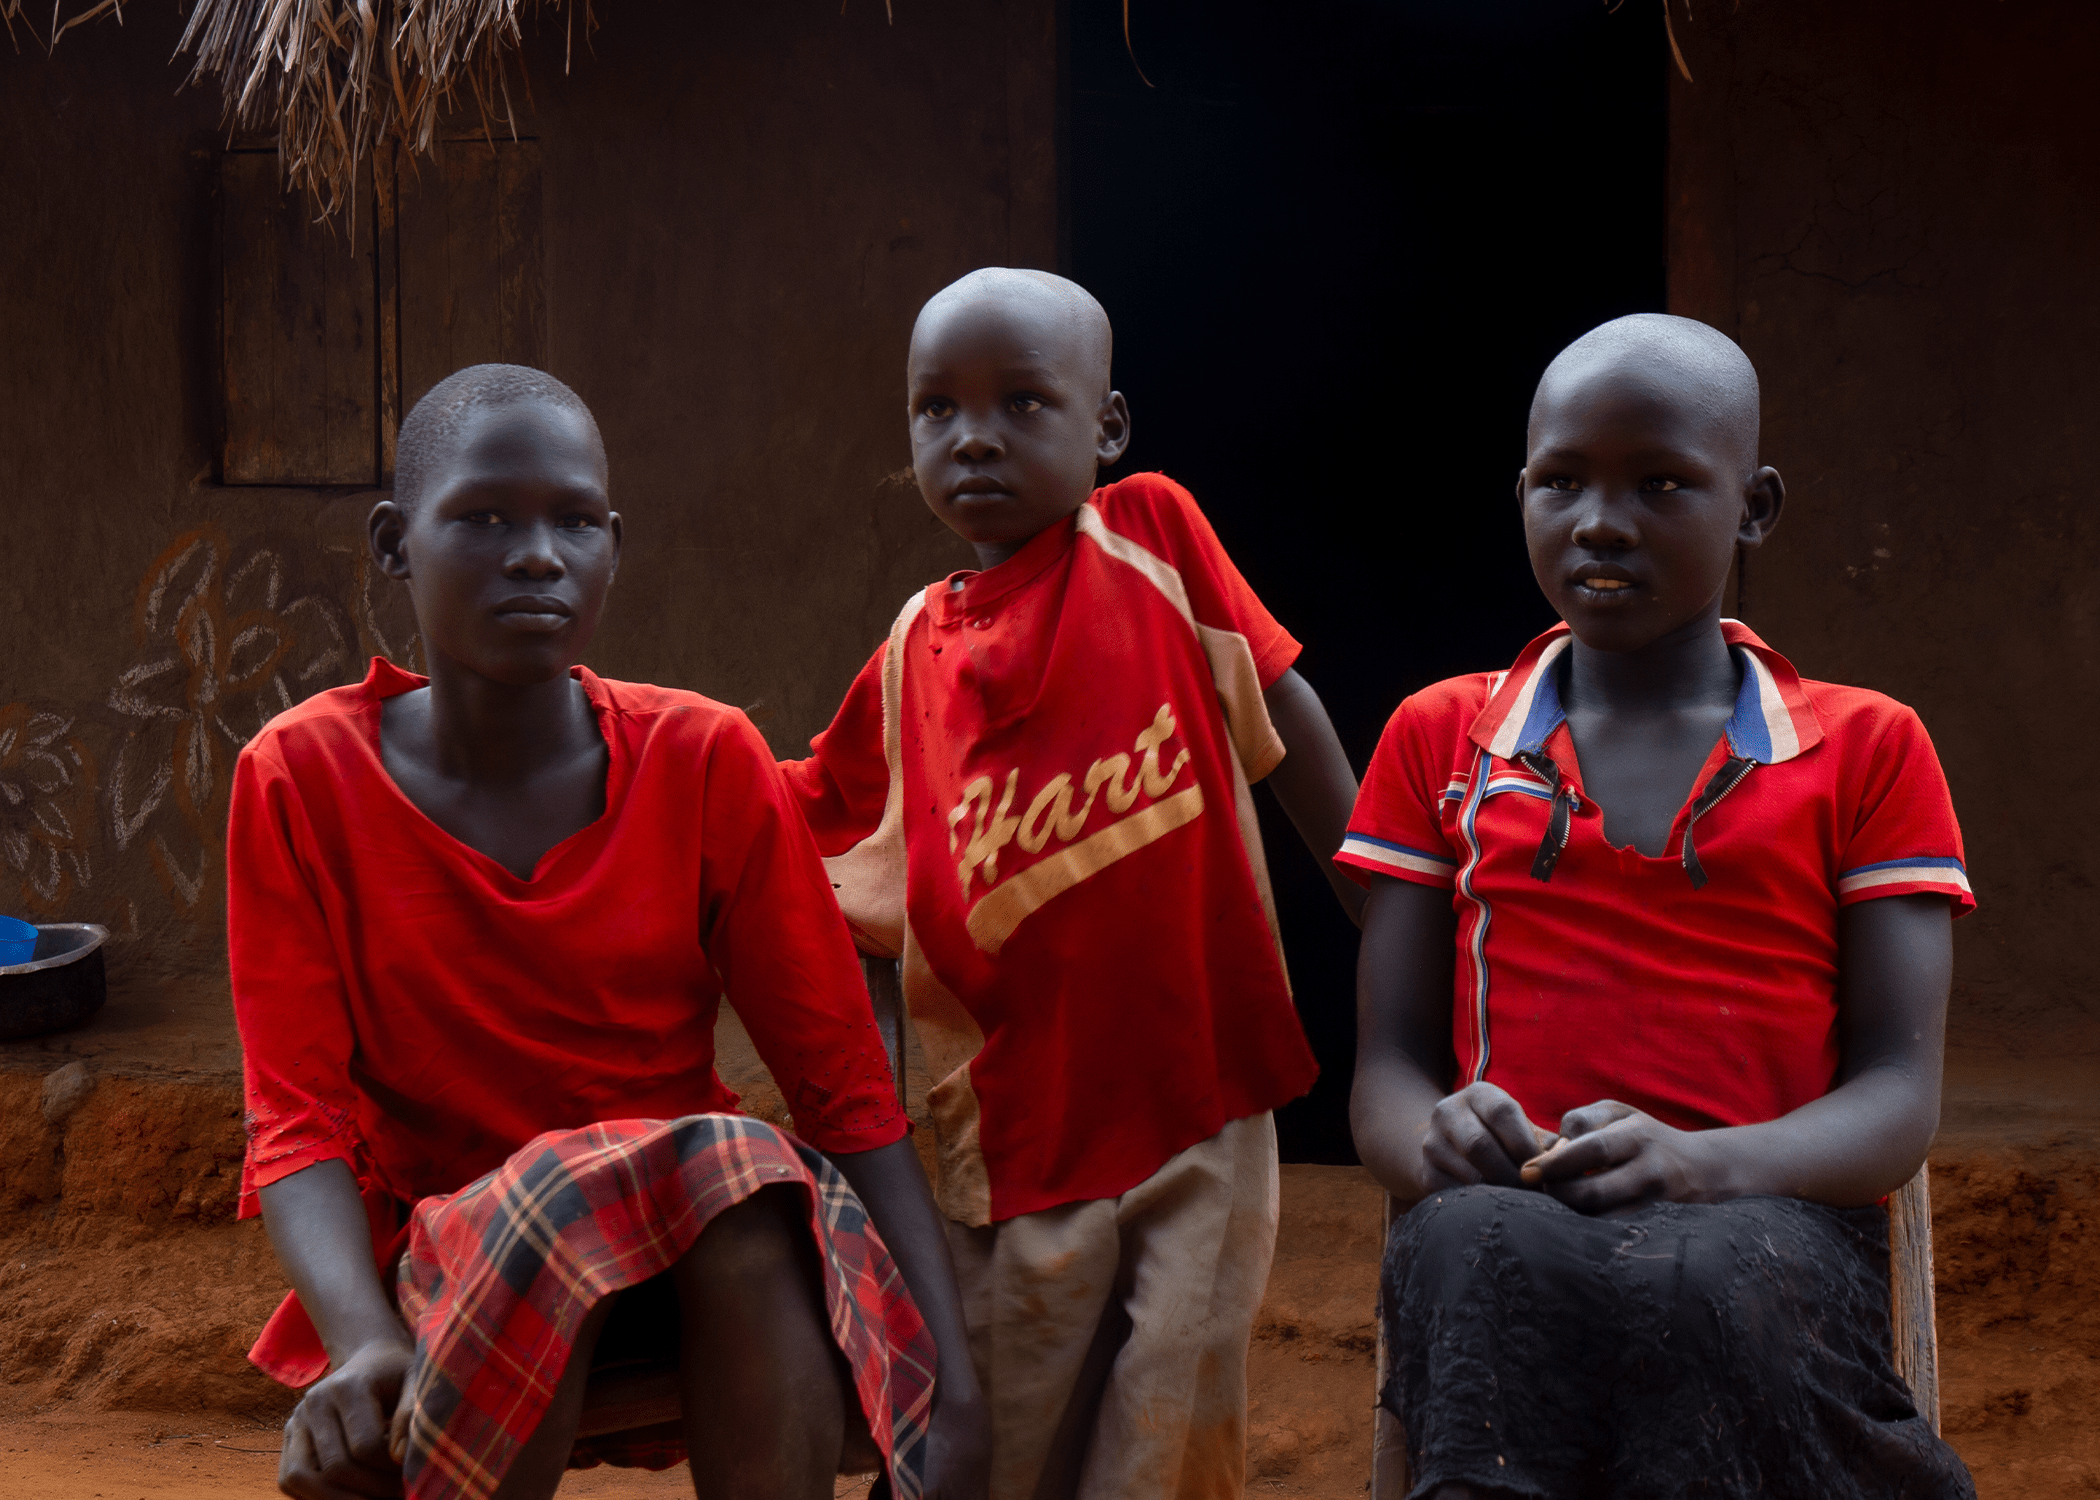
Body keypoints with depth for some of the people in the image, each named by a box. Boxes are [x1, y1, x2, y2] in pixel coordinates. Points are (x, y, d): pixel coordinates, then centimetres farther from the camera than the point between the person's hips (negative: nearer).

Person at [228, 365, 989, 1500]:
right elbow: (298, 1120, -10)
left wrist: (953, 1390, -18)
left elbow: (844, 1086, -5)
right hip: (441, 1277, -1)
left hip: (718, 1277, 1)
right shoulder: (302, 778, -5)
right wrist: (367, 1346, -32)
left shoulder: (705, 762, -3)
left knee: (744, 1174, -33)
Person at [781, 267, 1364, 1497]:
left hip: (1203, 1112, -2)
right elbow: (803, 832, 17)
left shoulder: (1151, 535, -3)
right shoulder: (915, 656, 5)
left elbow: (1290, 720, 0)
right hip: (1027, 1137, 2)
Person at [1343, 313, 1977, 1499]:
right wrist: (1440, 1139, -13)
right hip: (1509, 1218, 1)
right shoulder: (1440, 741, 20)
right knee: (1483, 1251, -38)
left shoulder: (1867, 751, 14)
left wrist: (1699, 1163, -18)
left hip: (1768, 1227, 0)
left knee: (1703, 1283, -39)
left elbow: (1898, 1102, 4)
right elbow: (1386, 1073, 14)